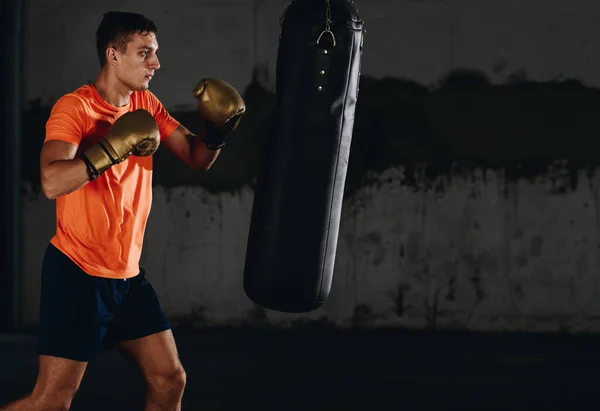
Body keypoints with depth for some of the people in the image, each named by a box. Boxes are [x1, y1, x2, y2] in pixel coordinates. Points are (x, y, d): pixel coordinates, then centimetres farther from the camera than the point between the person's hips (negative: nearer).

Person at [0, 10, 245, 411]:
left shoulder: (146, 104, 8)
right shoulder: (74, 107, -14)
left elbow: (197, 158, 12)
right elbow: (52, 182, -29)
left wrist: (218, 129, -7)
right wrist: (113, 147, -31)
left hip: (128, 274, 8)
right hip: (77, 273, -8)